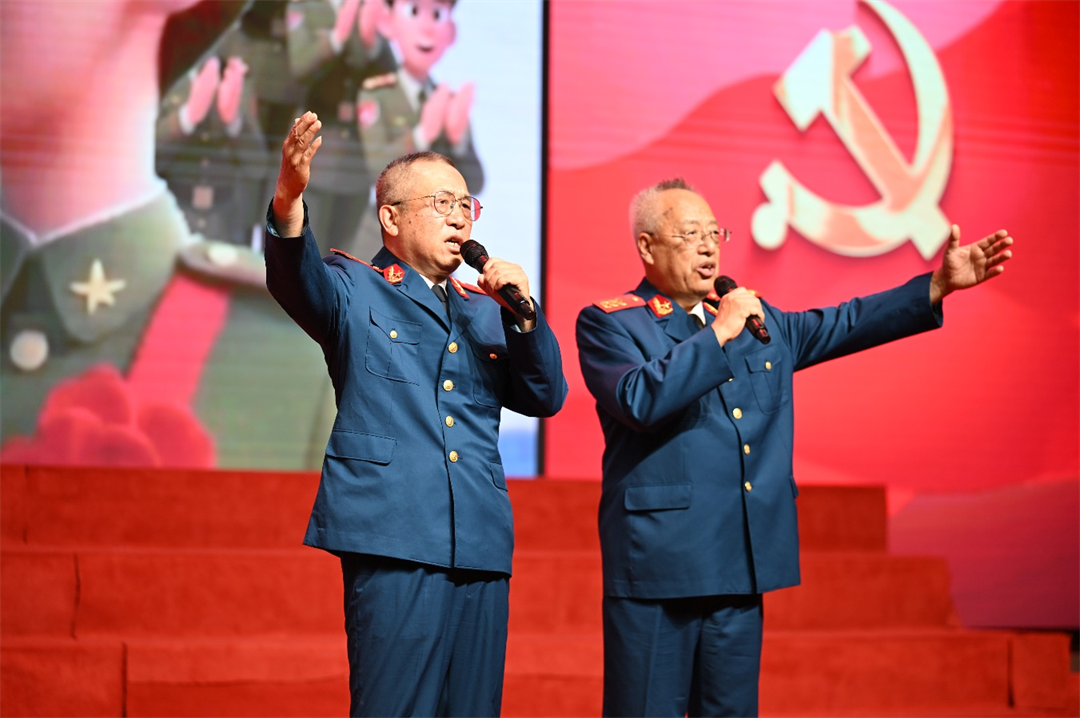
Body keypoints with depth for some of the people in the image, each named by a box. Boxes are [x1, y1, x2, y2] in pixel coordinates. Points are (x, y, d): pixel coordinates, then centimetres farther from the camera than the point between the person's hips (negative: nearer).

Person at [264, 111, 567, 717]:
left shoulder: (484, 311, 22)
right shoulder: (355, 291, 7)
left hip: (481, 550, 5)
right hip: (395, 543, -5)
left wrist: (523, 312, -1)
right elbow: (295, 278, -16)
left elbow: (547, 397, 15)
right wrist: (289, 203, -37)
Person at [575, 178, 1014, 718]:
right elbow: (639, 401, -19)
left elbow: (841, 326, 22)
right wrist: (719, 333, -16)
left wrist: (940, 285, 15)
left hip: (744, 565, 6)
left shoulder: (757, 319, 20)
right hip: (659, 565, -6)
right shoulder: (608, 323, -1)